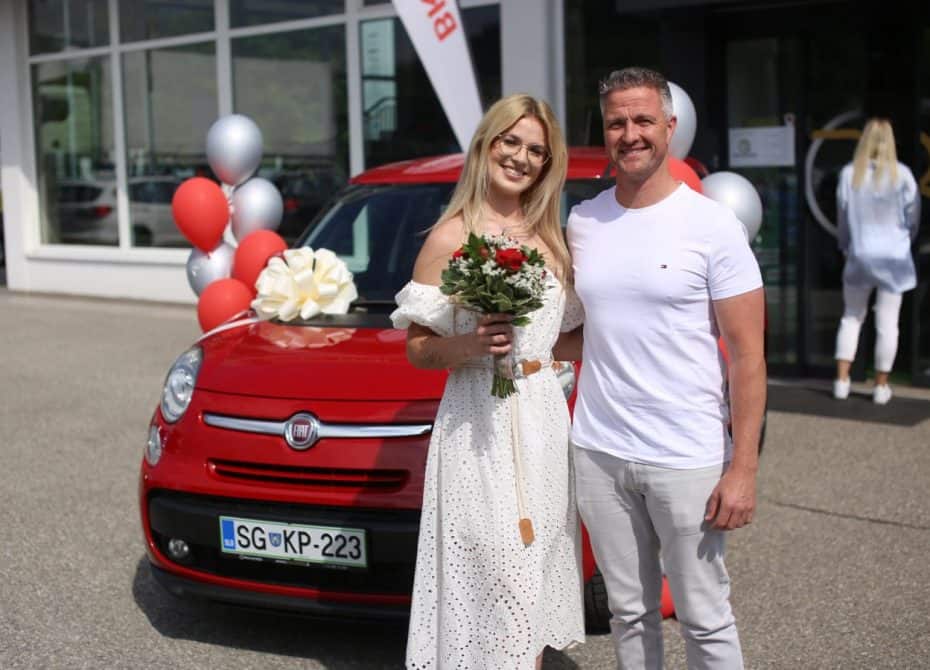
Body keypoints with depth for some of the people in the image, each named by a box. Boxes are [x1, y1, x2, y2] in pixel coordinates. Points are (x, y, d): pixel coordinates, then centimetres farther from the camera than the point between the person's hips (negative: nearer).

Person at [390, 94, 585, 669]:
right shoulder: (450, 238, -4)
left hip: (545, 418, 5)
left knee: (534, 571, 11)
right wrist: (470, 345, -21)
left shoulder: (550, 238, 11)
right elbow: (417, 349, -4)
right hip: (481, 426, -5)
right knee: (490, 576, -5)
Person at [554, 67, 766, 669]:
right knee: (629, 612, 16)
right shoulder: (582, 223, 7)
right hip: (599, 453, 4)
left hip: (687, 460, -4)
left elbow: (747, 353, -8)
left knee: (704, 620, 6)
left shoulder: (712, 225, -8)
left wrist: (743, 469, -14)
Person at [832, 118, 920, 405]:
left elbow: (842, 215, 1)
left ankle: (842, 380, 9)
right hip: (893, 256, -1)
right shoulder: (901, 174, -9)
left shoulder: (849, 174, -6)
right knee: (887, 322, 5)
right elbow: (913, 217, -1)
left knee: (851, 317, 14)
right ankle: (881, 386, 10)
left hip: (859, 255, 1)